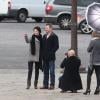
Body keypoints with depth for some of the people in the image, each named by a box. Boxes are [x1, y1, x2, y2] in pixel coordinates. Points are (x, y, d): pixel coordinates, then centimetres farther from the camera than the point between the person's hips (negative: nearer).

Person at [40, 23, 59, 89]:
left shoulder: (54, 36, -5)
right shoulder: (44, 36, 15)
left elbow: (56, 46, -10)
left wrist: (51, 52, -15)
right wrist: (43, 53, 7)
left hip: (51, 57, -7)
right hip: (45, 57, 7)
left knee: (52, 72, -3)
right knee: (45, 71, 10)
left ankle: (52, 85, 0)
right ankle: (45, 84, 14)